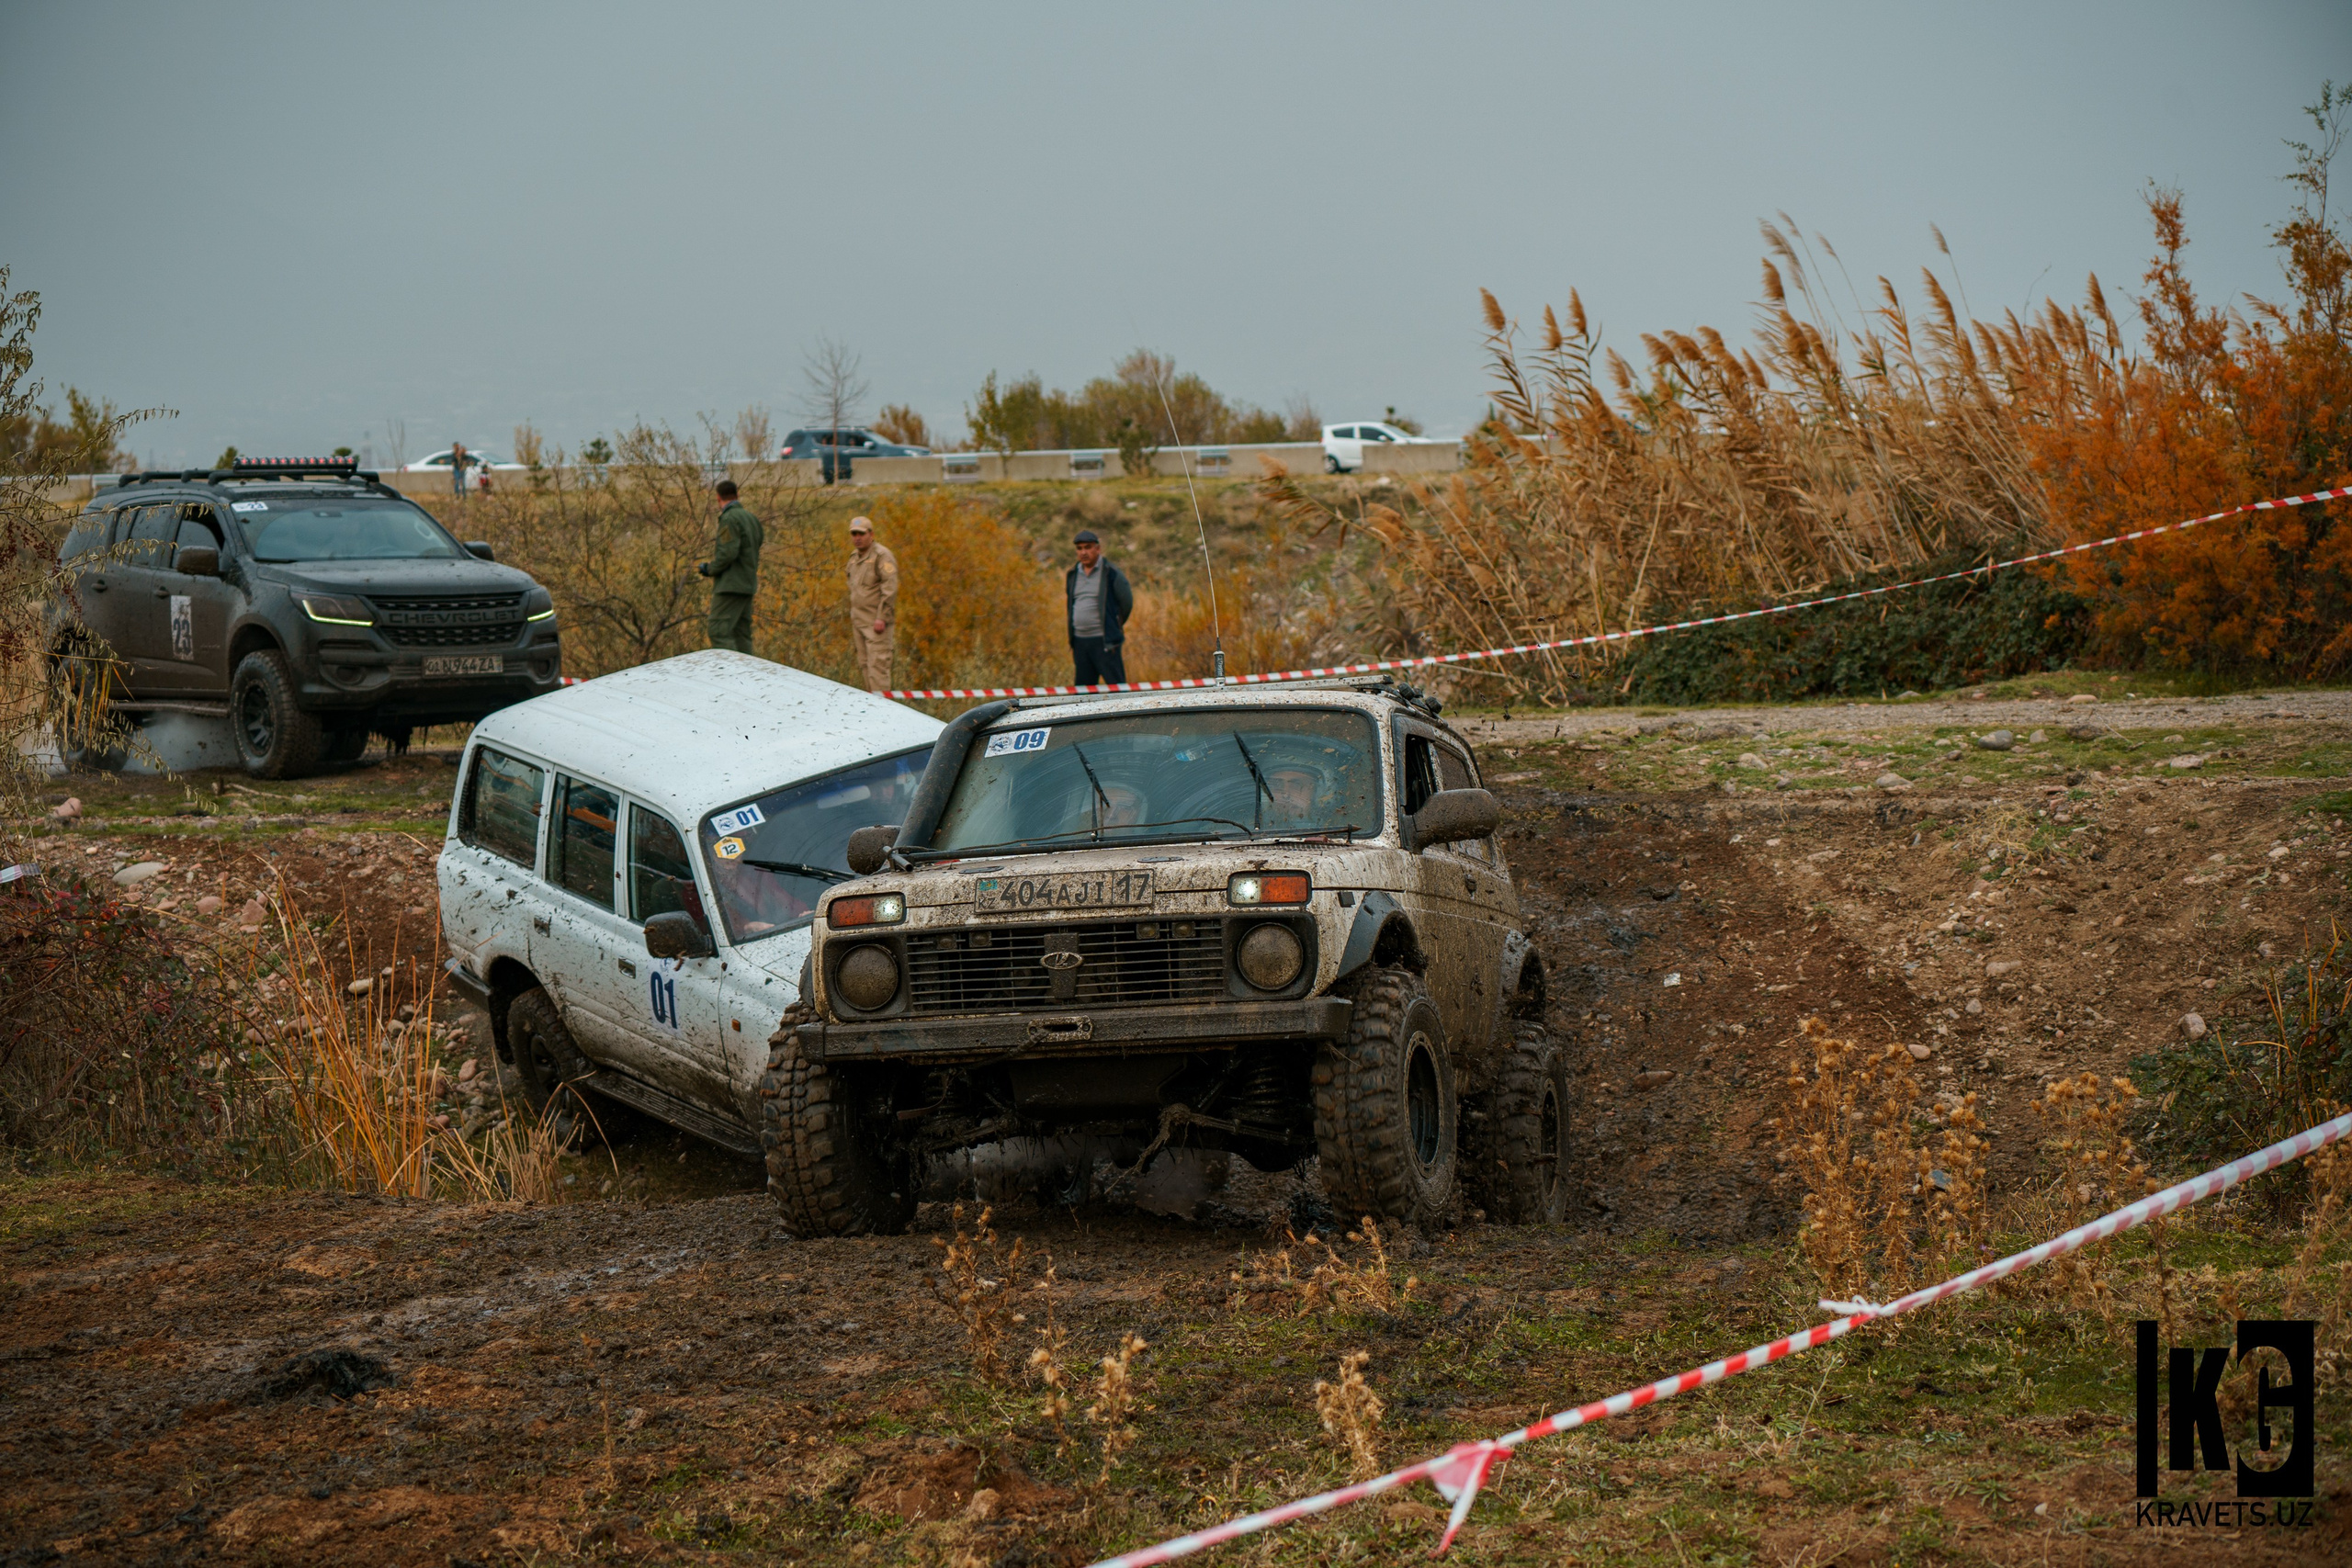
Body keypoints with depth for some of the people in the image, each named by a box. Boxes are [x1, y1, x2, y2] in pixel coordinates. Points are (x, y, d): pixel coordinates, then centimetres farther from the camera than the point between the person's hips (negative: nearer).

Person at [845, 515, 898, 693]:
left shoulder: (882, 556, -11)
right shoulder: (854, 556, 16)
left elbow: (890, 588, -18)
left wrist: (882, 618, -22)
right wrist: (851, 618, 20)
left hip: (876, 622, -9)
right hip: (859, 621, 9)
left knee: (877, 664, -13)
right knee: (864, 665, 9)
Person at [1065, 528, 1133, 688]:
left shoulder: (1111, 572, -5)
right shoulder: (1072, 575, 12)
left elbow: (1127, 602, 1)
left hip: (1105, 641, -6)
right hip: (1080, 640, 6)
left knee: (1116, 686, -8)